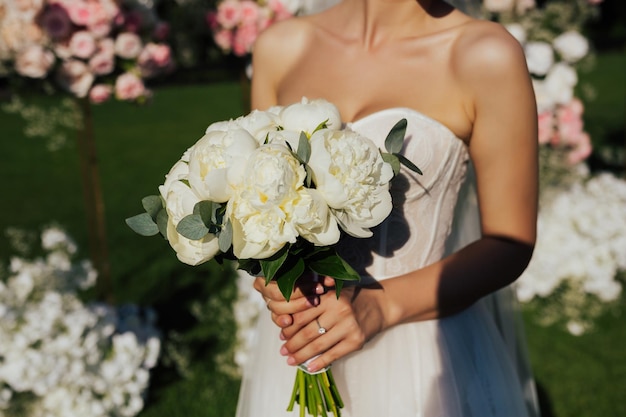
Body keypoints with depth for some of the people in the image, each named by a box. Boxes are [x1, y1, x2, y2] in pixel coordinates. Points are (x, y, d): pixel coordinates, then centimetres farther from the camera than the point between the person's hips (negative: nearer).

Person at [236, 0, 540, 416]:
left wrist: (381, 305, -22)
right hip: (297, 344, 4)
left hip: (423, 356, -3)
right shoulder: (281, 47, -3)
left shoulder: (487, 56, -13)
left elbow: (510, 244, -10)